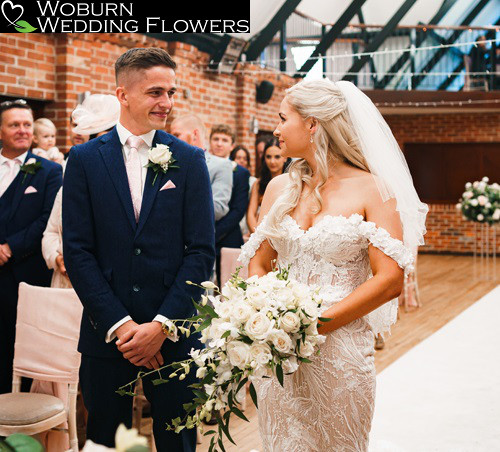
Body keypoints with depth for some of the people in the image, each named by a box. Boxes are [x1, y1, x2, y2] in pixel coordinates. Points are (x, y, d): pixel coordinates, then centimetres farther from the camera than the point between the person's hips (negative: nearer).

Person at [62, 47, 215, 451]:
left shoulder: (190, 160, 2)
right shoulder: (85, 160, 1)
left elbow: (202, 251, -3)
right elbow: (77, 250, -3)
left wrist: (162, 325, -10)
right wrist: (119, 324, -10)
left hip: (174, 335, 0)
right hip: (106, 334, 0)